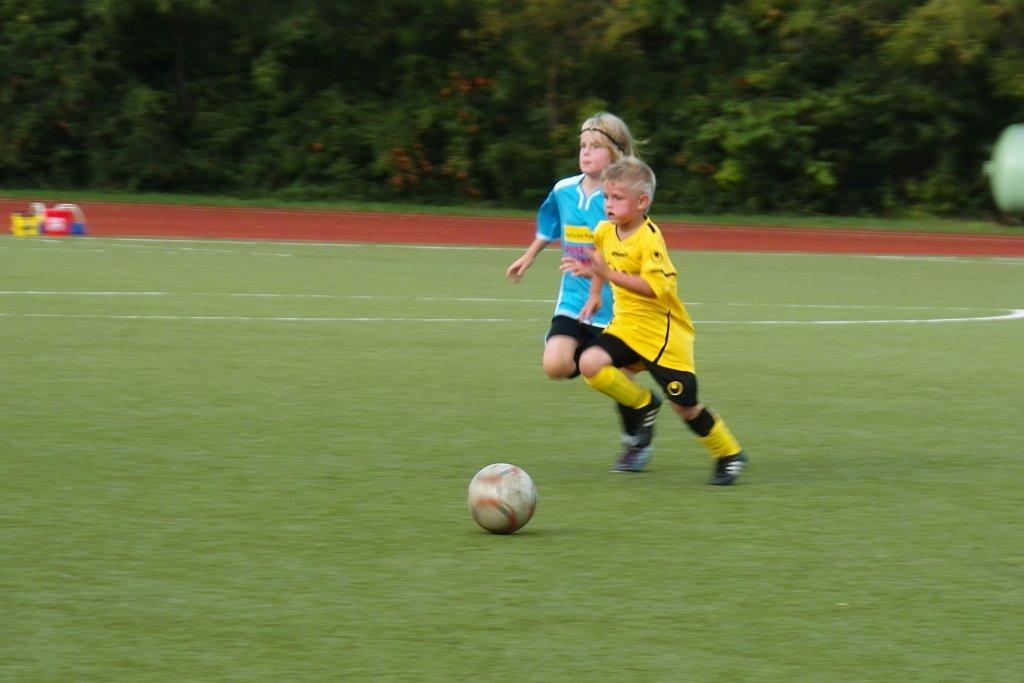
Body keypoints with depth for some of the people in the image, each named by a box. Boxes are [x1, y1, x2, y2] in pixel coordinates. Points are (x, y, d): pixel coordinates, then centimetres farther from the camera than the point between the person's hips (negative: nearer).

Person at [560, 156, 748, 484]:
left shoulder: (649, 239, -21)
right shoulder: (605, 231, 2)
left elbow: (653, 287, -31)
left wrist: (606, 273, -35)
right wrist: (595, 294, 20)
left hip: (662, 329, -7)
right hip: (626, 322, 7)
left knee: (685, 405, -2)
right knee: (590, 364, -19)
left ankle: (730, 455, 22)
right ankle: (645, 405, 5)